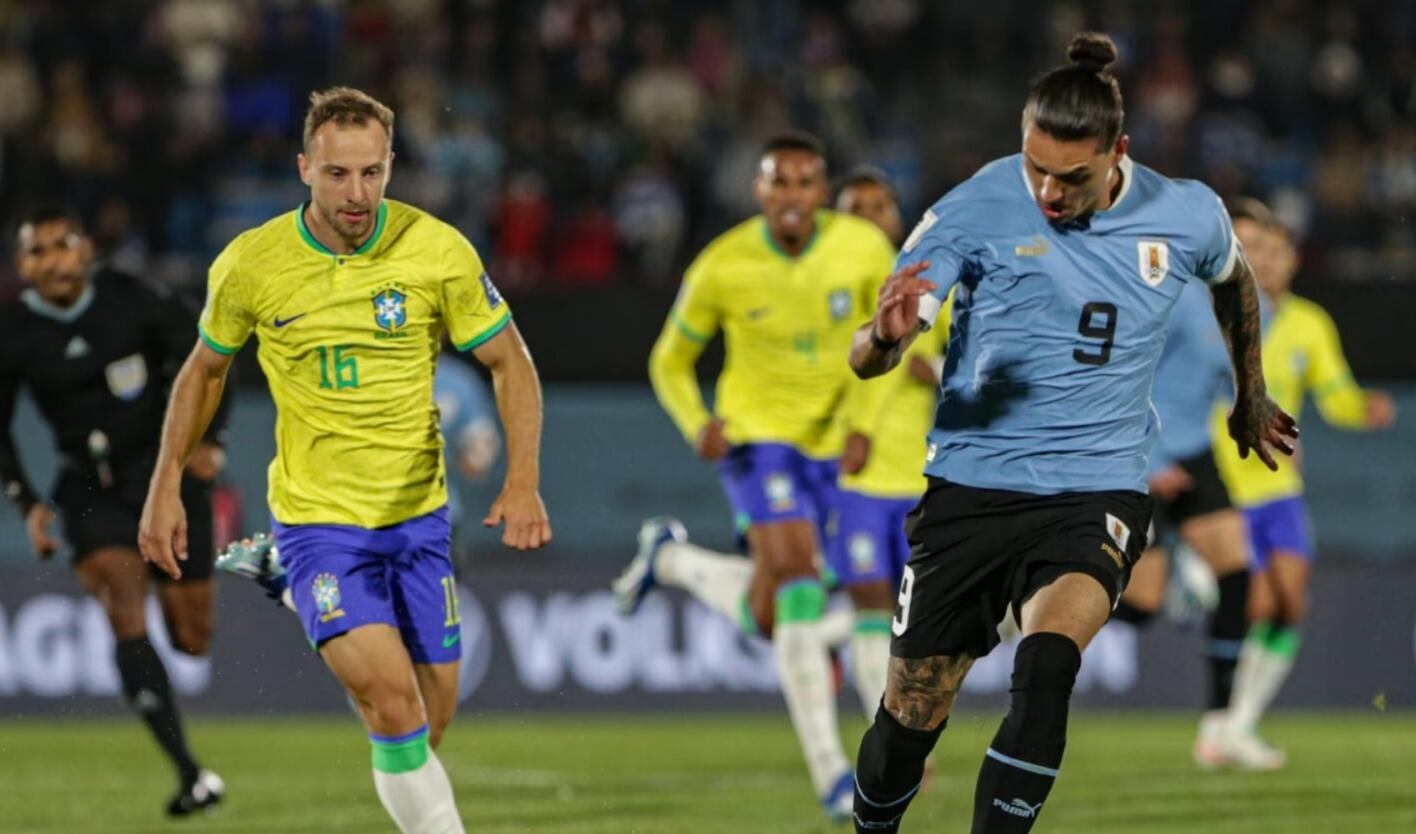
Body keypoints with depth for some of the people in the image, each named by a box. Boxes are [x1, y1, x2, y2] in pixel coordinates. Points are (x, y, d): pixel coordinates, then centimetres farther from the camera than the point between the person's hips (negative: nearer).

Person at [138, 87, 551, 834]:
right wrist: (165, 489, 7)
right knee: (393, 704, -21)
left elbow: (510, 363, -1)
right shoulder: (250, 265, -9)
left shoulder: (437, 250, -10)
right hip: (315, 518, -2)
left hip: (417, 516, 2)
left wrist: (523, 480, -16)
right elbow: (205, 368, 10)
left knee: (431, 723, 8)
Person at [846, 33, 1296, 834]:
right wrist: (887, 333, -36)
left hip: (1097, 491, 0)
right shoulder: (977, 209, -10)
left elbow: (1234, 280, 22)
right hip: (972, 489, 0)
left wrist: (1250, 395, 35)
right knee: (912, 718, 5)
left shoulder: (1187, 215, -4)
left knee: (1047, 668, -29)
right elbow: (865, 359, -12)